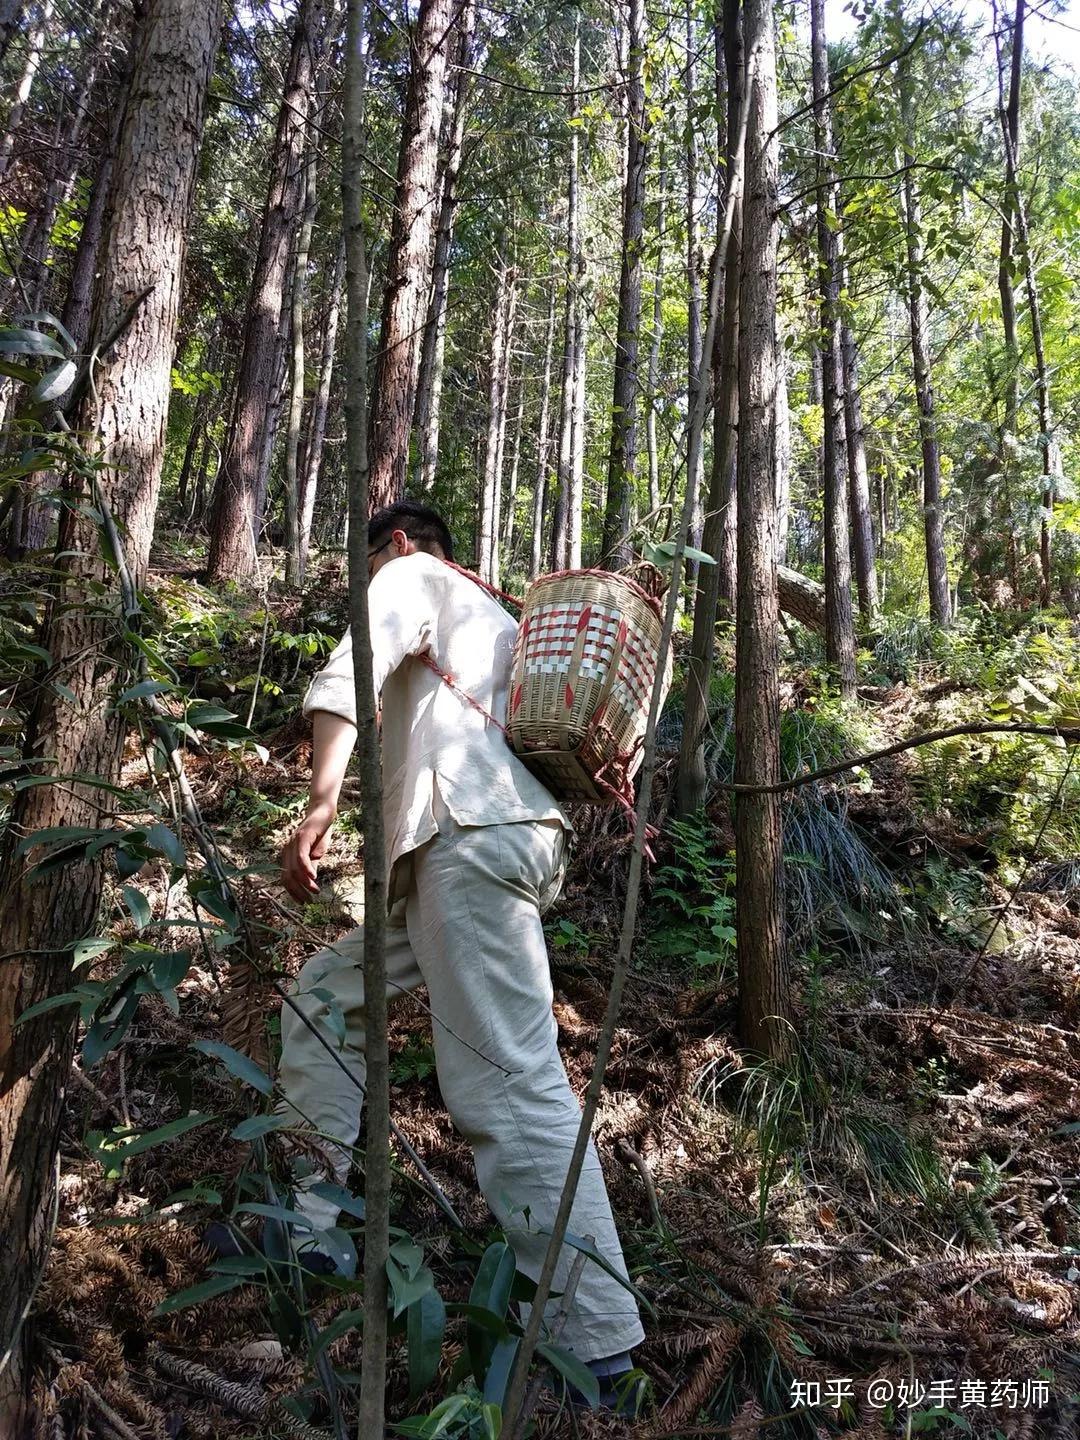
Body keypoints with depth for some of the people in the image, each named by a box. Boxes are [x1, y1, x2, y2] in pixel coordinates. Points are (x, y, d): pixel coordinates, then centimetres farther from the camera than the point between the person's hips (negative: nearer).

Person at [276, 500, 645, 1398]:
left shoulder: (411, 576, 11)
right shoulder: (498, 621, 36)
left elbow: (349, 671, -10)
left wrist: (322, 802, -19)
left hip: (472, 833, -9)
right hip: (504, 837, 9)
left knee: (510, 1081, -13)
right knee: (328, 993, 17)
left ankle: (597, 1340, -9)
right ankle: (296, 1222, 22)